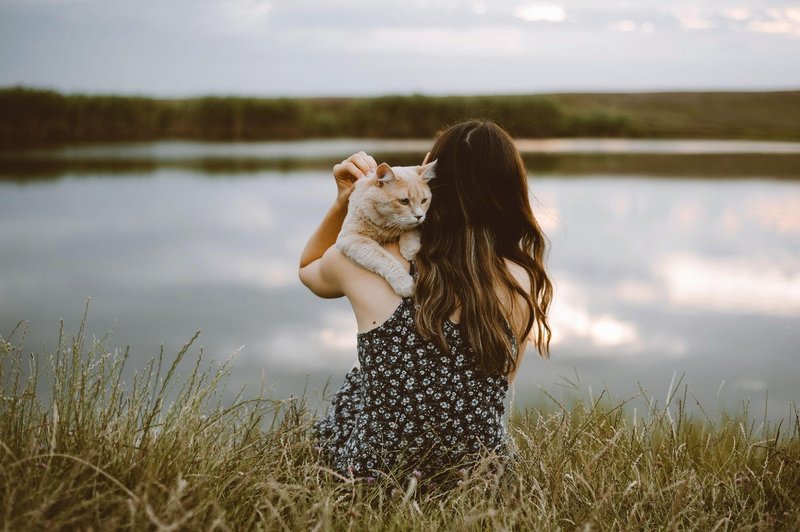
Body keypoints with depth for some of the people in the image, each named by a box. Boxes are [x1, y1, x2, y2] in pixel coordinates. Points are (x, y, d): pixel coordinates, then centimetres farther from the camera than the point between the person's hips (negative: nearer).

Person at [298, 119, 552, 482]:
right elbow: (499, 386, 4)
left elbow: (307, 269, 10)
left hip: (374, 476, -1)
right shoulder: (521, 284, -13)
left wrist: (342, 204, -1)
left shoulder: (363, 264, -16)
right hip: (482, 483, 2)